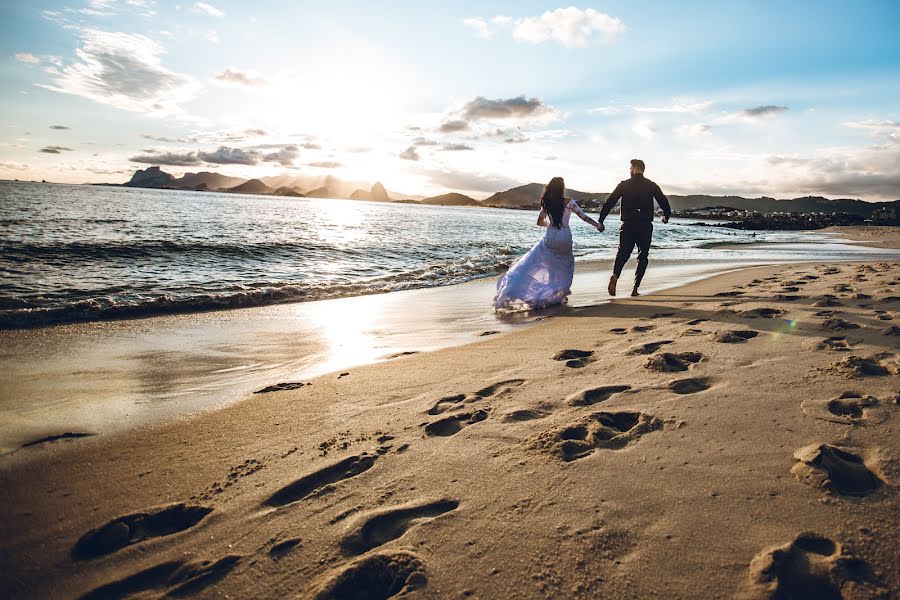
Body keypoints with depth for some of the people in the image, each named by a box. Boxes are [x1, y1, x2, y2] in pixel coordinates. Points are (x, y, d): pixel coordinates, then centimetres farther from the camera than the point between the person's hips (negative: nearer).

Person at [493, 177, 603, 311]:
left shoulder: (546, 203, 3)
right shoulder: (568, 202, -6)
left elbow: (540, 222, 9)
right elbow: (583, 217, -4)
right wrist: (597, 225, 9)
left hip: (550, 237, 2)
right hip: (564, 237, -2)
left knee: (531, 262, 7)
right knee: (566, 264, 19)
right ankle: (560, 293, 17)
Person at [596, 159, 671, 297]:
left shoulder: (624, 185, 1)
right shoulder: (651, 186, 4)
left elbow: (609, 203, -3)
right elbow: (664, 202, 4)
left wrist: (600, 221, 1)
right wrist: (666, 216, 24)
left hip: (627, 225, 0)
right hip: (645, 226, 0)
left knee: (623, 254, 9)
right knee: (643, 257, 11)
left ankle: (615, 276, -20)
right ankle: (635, 288, 4)